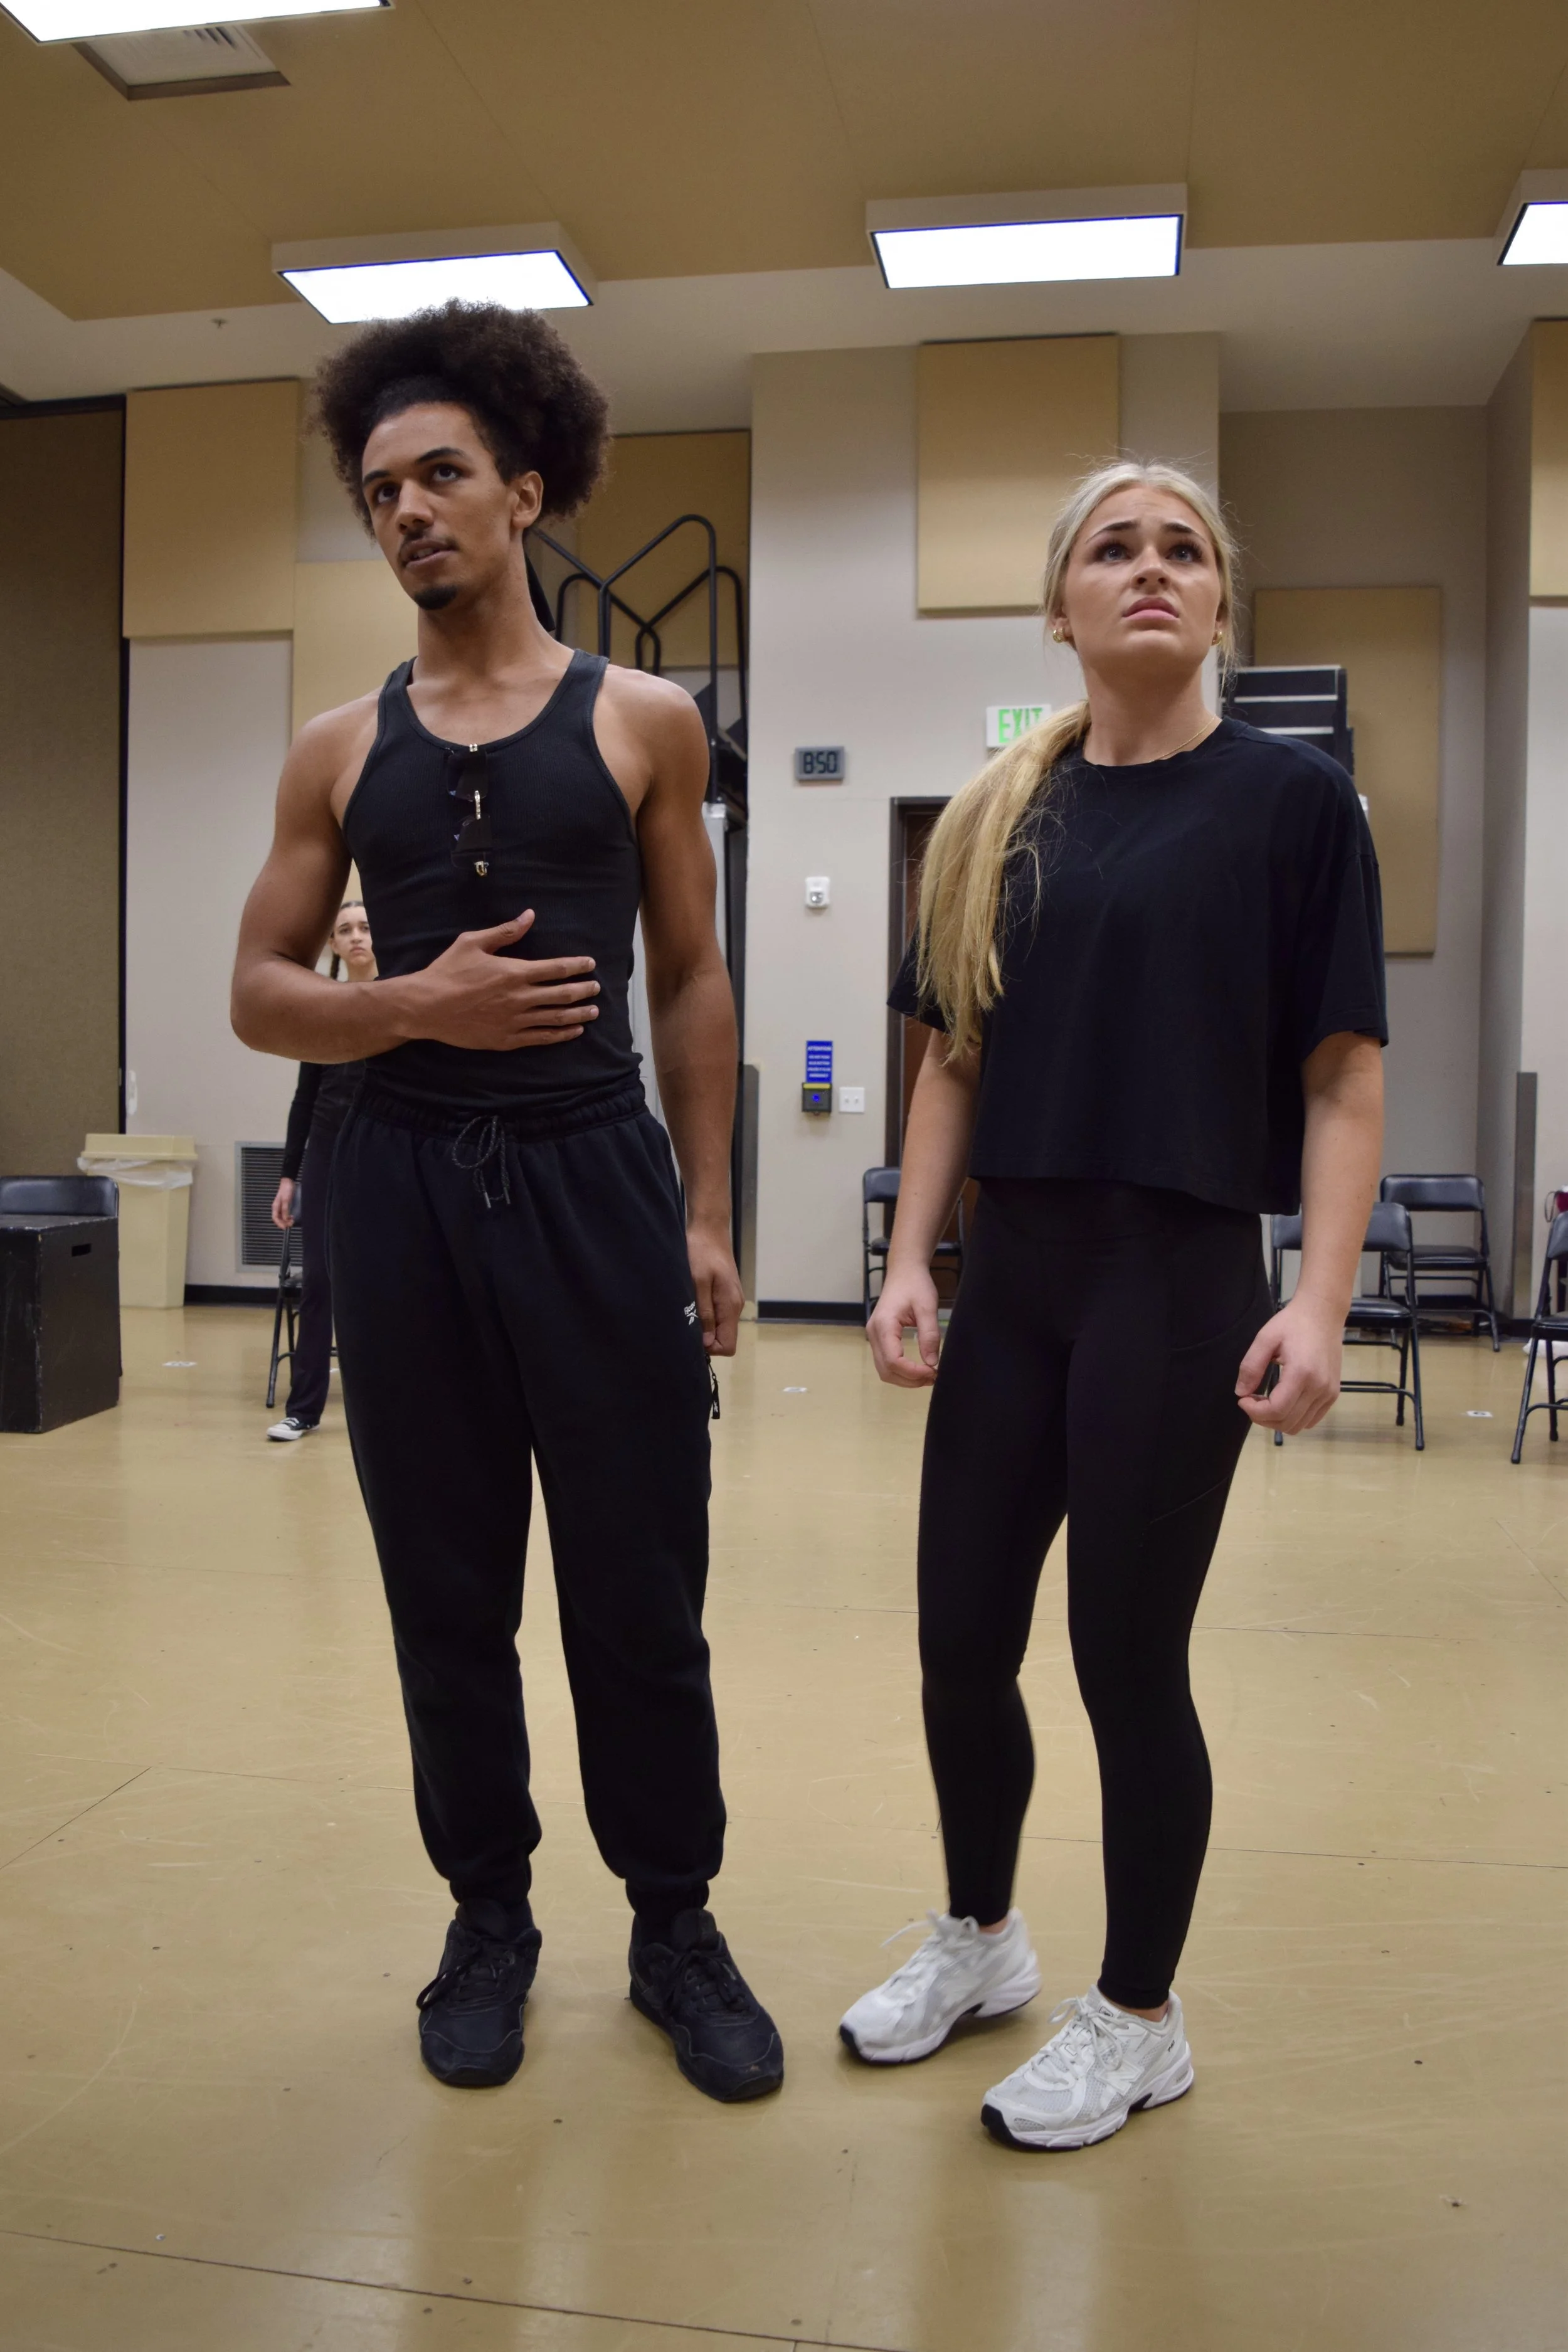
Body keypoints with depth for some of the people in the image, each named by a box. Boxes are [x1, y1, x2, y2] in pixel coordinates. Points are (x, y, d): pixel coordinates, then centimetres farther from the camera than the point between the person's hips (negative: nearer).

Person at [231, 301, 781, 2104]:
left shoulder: (642, 721, 5)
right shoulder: (342, 751, 9)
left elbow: (690, 982, 6)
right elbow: (260, 997, 8)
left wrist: (705, 1214, 2)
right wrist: (421, 1004, -12)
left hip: (595, 1175, -1)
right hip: (406, 1184, 2)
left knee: (640, 1592, 4)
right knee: (446, 1591, 10)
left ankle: (674, 1925, 24)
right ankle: (488, 1917, 29)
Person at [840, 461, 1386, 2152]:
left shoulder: (1289, 799, -2)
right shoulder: (996, 820, 9)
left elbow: (1343, 1075, -6)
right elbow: (953, 1064, 10)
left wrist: (1318, 1306, -15)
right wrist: (911, 1265, 3)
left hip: (1179, 1281, -4)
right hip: (1010, 1278, 5)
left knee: (1127, 1658, 5)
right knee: (961, 1641, 11)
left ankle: (1138, 2021, 29)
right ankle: (980, 1938, 39)